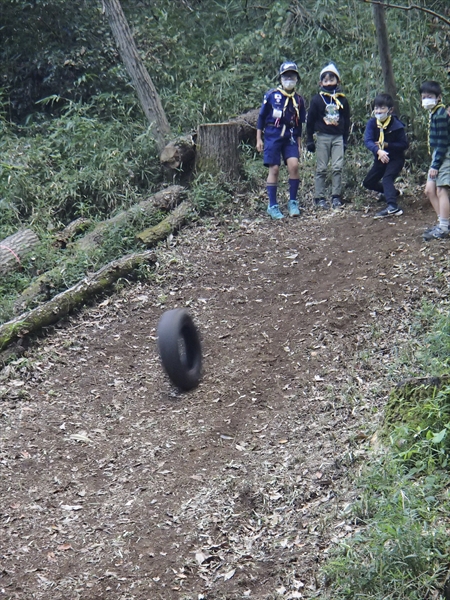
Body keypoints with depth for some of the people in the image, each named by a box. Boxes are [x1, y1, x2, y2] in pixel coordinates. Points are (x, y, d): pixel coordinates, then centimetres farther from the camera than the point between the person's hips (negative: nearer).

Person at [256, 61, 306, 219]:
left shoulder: (299, 100, 8)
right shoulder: (271, 95, -2)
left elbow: (299, 124, 15)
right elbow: (261, 117, 3)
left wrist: (299, 144, 14)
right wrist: (259, 139, 1)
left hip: (290, 137, 2)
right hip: (272, 136, -2)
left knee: (293, 165, -14)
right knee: (274, 169, -3)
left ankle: (293, 202, 0)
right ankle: (272, 206, 7)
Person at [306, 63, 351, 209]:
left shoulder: (342, 100, 7)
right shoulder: (317, 99, 1)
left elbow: (347, 121, 13)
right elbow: (310, 120, 3)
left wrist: (345, 140, 10)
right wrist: (309, 140, 1)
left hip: (338, 137, 2)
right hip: (322, 137, -2)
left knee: (337, 168, -3)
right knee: (321, 168, 1)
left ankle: (336, 197, 4)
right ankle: (319, 198, 5)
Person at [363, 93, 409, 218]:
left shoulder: (397, 125, -19)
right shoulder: (372, 123, -12)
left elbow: (405, 144, -15)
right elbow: (368, 140, -26)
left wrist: (386, 145, -27)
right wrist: (378, 151, -46)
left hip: (395, 158, -6)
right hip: (380, 159, 6)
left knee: (387, 179, -29)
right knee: (368, 182, 13)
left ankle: (392, 207, -42)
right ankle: (392, 192, 34)